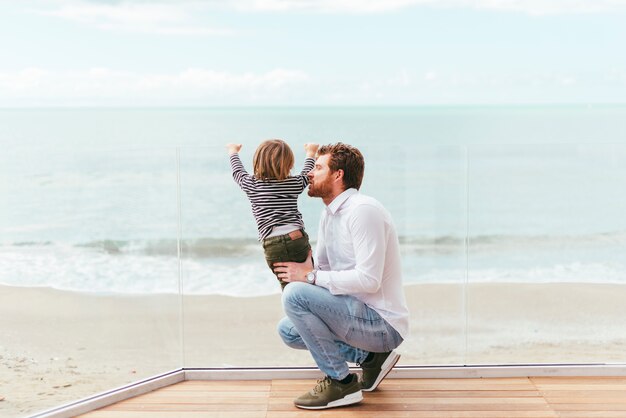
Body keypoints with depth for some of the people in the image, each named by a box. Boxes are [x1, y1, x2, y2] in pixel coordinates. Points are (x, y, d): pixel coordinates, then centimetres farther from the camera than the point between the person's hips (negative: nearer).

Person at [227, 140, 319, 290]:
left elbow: (238, 172, 28)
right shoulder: (295, 183, 9)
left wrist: (233, 152, 48)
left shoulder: (252, 184, 6)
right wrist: (311, 153, 52)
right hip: (297, 239, 0)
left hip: (272, 245, 0)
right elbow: (306, 174, 32)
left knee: (288, 285, 5)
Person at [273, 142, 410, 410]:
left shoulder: (362, 210, -17)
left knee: (295, 294, -22)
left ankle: (340, 383, -10)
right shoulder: (328, 215, 13)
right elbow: (322, 270, 16)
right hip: (360, 311, 10)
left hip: (383, 323, -10)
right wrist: (306, 268, -7)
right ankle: (369, 356, 11)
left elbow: (368, 280, -25)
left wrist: (311, 276, -20)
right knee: (288, 330, 13)